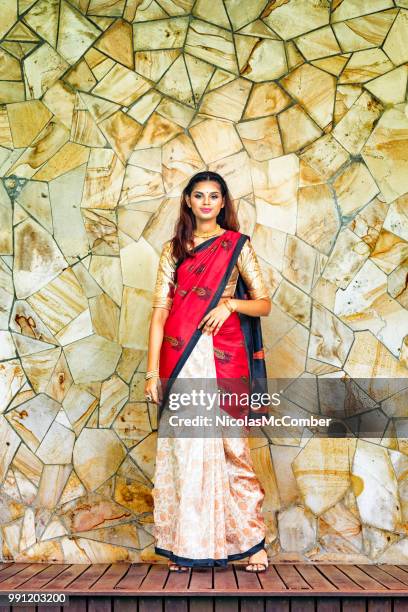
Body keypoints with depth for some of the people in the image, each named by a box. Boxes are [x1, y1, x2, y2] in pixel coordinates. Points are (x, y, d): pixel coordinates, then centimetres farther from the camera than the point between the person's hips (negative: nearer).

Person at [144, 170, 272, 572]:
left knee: (229, 445, -2)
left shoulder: (238, 246, 8)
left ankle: (251, 540, 10)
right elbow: (160, 311, 4)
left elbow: (264, 304, 7)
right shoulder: (173, 250, 12)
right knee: (182, 447, 1)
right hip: (180, 359, 2)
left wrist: (231, 303, -14)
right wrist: (152, 371, -4)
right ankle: (184, 546, 10)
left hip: (223, 358, -2)